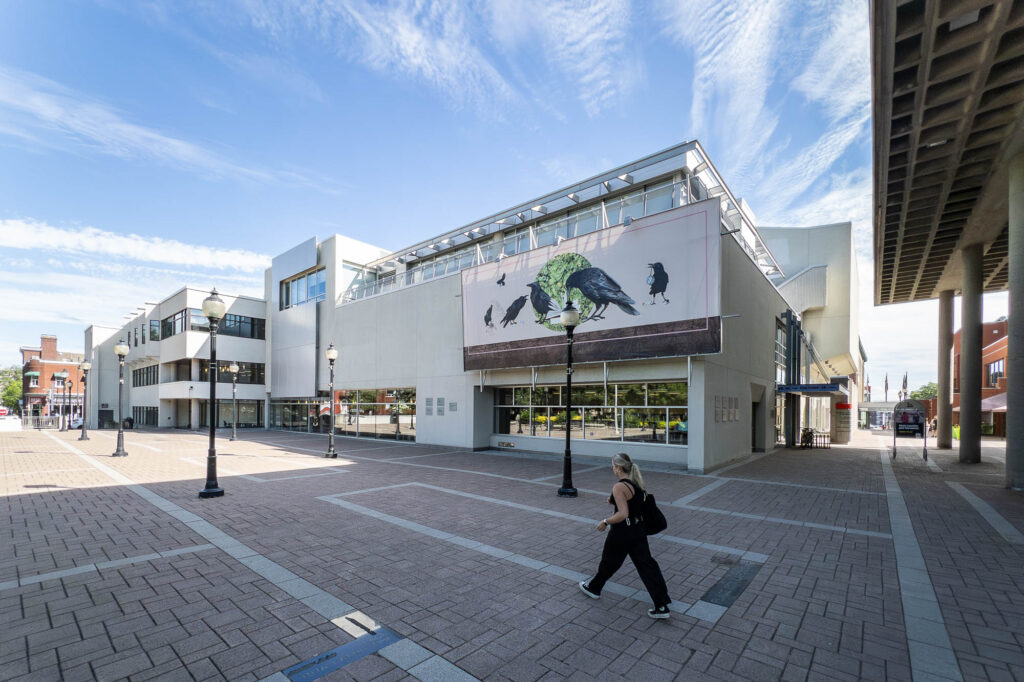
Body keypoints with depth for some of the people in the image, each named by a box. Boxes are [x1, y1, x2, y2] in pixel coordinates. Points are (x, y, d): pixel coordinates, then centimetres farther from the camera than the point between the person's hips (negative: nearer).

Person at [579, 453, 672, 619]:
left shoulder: (619, 487, -23)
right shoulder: (636, 483, 3)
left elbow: (623, 514, -28)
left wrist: (605, 522, -16)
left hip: (622, 533, -7)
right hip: (638, 529, 7)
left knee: (609, 562, 14)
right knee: (646, 564, 11)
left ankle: (593, 588, 37)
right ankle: (662, 606, 11)